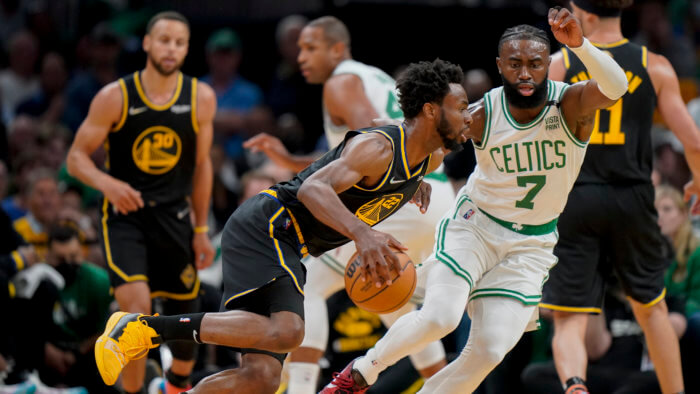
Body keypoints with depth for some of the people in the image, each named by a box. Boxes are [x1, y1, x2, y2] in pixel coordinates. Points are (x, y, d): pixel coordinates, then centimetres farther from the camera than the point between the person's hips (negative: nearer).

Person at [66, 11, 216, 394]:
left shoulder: (201, 98, -2)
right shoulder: (115, 97, -11)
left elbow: (201, 164, 9)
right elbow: (76, 157, -6)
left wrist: (201, 229, 11)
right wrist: (106, 183, -28)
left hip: (174, 216, 3)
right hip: (125, 214, -3)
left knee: (186, 314, 9)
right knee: (136, 305, -24)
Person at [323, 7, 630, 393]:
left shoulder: (571, 104, -18)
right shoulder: (481, 115, -15)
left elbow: (615, 88, -40)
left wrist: (579, 44, -57)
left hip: (531, 243, 1)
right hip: (474, 225, -1)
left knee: (490, 350, -9)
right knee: (441, 316, -24)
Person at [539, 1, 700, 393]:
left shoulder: (557, 66, -1)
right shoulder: (655, 67, 1)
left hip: (574, 199, -1)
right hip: (632, 199, 1)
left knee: (569, 319, 0)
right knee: (651, 307, 23)